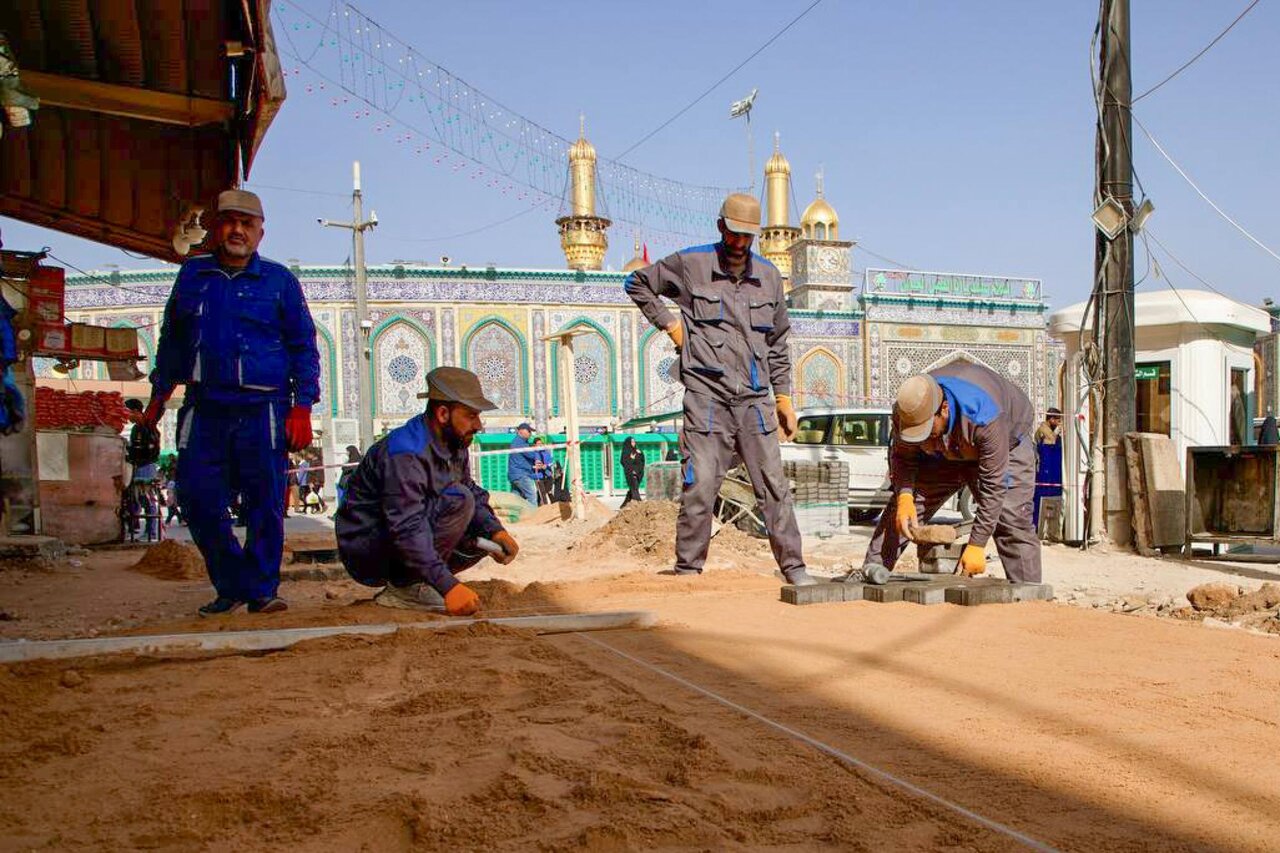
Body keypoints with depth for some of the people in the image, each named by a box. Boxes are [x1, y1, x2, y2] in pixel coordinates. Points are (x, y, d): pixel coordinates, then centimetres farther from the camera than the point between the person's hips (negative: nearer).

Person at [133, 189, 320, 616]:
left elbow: (304, 347, 5)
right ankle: (231, 586, 15)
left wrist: (302, 408, -4)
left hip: (263, 410, -3)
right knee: (197, 500, -1)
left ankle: (261, 589, 10)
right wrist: (158, 397, 20)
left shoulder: (279, 280, 7)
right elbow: (171, 340, 23)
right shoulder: (192, 275, 15)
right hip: (204, 409, 3)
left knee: (265, 503, -2)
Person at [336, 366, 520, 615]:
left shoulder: (454, 445, 3)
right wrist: (449, 586, -39)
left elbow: (474, 493, 11)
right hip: (366, 555, -9)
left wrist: (496, 531, -11)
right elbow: (407, 530, -33)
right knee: (457, 501, -24)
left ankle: (409, 584, 6)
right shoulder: (405, 453, -27)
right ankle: (404, 588, -17)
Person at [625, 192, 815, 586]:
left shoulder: (769, 276, 13)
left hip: (755, 400, 3)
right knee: (699, 487, -6)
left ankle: (794, 567, 11)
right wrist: (669, 322, 3)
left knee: (774, 486, 4)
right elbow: (637, 283, 15)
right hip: (707, 398, -3)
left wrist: (783, 396, 15)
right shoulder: (689, 264, 2)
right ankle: (687, 570, 4)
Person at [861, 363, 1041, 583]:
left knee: (1013, 523, -20)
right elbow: (903, 457, -12)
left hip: (1006, 444, -4)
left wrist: (976, 545, -36)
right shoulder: (905, 412, -30)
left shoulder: (984, 418, -44)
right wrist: (904, 496, -33)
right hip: (943, 454, 4)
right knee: (898, 514, -6)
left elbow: (993, 485, -37)